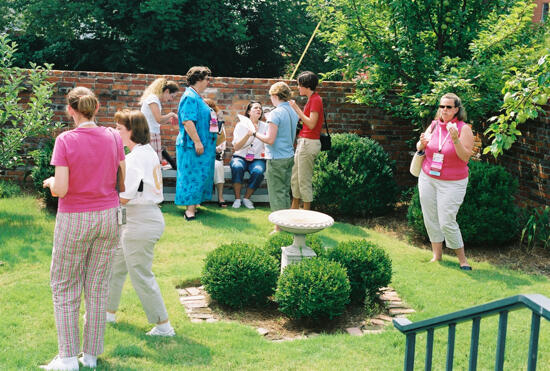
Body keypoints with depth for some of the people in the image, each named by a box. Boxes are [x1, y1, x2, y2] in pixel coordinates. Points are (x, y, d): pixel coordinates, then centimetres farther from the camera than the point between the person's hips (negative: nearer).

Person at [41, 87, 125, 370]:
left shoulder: (65, 141, -16)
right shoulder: (112, 137, -4)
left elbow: (60, 189, -19)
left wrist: (50, 182, 2)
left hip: (74, 220, -4)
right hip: (108, 217, 4)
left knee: (64, 288, 10)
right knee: (98, 287, 12)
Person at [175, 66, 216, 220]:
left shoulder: (196, 97, 18)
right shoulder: (190, 97, -15)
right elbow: (187, 121, -23)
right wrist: (197, 142, -25)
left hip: (201, 144, 10)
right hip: (193, 145, -10)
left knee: (200, 175, 12)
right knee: (192, 175, -9)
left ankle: (193, 204, 19)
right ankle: (190, 209, -7)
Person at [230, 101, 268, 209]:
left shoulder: (265, 126, 7)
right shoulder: (241, 125, 4)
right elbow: (236, 147, -5)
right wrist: (248, 135, -18)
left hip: (258, 159, 1)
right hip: (240, 157, -1)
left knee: (258, 171, -34)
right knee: (237, 167, -36)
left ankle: (246, 198, -13)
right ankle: (237, 198, -23)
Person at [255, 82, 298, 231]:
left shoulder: (275, 113, -16)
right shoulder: (293, 112, 9)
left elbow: (270, 139, -20)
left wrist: (255, 133, -5)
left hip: (277, 158, -8)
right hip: (290, 156, 8)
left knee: (277, 193, -1)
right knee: (285, 192, 16)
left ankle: (279, 228, 2)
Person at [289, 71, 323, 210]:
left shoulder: (315, 99, -13)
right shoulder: (311, 99, 17)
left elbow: (311, 124, -20)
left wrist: (296, 108, -18)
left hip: (309, 143, -10)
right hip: (303, 142, 10)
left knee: (304, 179, -5)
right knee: (295, 178, 16)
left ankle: (306, 212, 2)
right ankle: (294, 208, 26)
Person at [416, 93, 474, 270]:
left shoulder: (464, 129, -8)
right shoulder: (434, 125, 5)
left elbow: (465, 157, -15)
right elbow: (419, 148, 12)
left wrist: (455, 140, -29)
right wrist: (422, 143, -11)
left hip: (452, 183, -5)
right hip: (427, 179, 5)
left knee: (447, 222, -8)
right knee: (430, 219, 8)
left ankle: (462, 258, 8)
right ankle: (437, 255, 23)